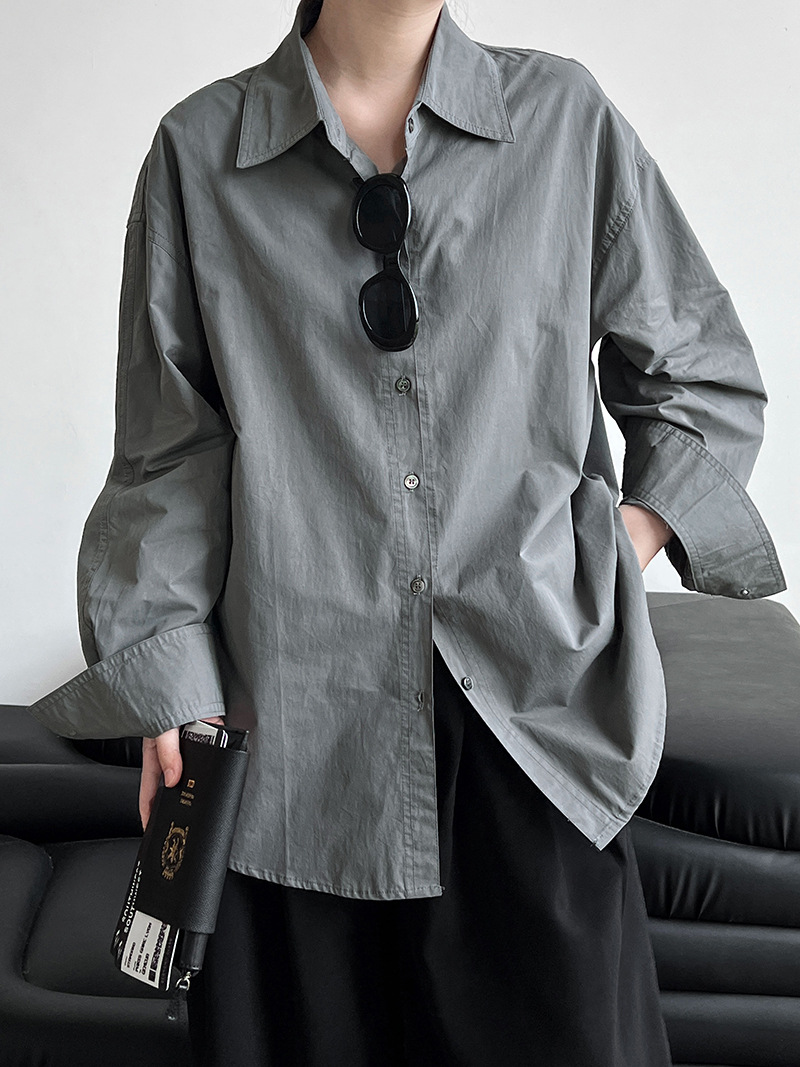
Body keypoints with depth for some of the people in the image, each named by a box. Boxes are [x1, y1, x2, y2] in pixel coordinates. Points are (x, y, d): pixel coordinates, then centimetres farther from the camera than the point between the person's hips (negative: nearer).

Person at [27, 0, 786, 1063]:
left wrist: (622, 549, 1)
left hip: (534, 713, 1)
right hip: (297, 728, 0)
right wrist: (171, 696, -3)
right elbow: (169, 456, 4)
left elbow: (707, 379, 14)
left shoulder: (566, 115, 7)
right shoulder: (199, 149, 4)